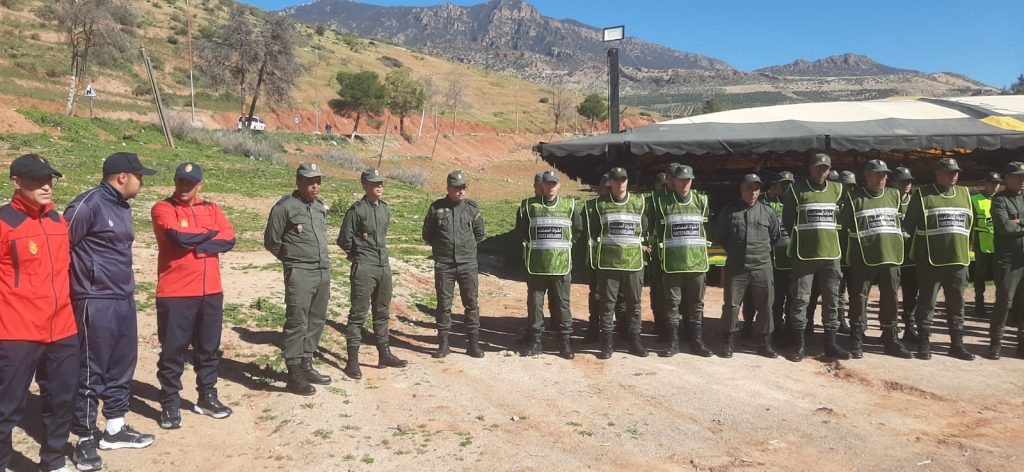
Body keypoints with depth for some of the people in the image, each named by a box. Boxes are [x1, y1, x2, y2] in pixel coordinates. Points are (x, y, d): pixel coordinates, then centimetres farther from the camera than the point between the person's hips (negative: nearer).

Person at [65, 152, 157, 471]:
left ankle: (115, 429, 28)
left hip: (124, 300, 9)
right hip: (96, 303, -9)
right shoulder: (89, 204, -14)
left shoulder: (123, 207, 14)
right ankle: (85, 439, 11)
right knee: (90, 371, 0)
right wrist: (84, 282, -10)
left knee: (122, 367, 15)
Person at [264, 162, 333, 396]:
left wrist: (321, 261, 13)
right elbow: (271, 241, -4)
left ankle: (306, 366, 24)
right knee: (297, 323, -5)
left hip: (323, 272, 7)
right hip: (300, 274, -7)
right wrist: (293, 260, 5)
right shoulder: (285, 207, -8)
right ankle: (294, 375, 0)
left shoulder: (320, 206, 14)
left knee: (316, 322, 13)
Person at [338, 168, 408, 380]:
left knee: (382, 313, 15)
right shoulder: (357, 210, -12)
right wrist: (358, 255, 4)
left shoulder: (385, 209, 11)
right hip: (364, 269, -7)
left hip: (384, 266, 7)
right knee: (358, 314, -4)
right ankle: (352, 361, 1)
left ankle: (384, 354, 24)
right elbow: (344, 240, -8)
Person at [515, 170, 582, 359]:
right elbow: (520, 230, 11)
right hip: (536, 265, 0)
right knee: (534, 303, 5)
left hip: (561, 265, 0)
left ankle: (565, 340, 15)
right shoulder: (529, 205, 1)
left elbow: (578, 229, 14)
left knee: (562, 304, 5)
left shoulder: (569, 205, 4)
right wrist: (531, 244, 6)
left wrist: (563, 245, 10)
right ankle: (535, 341, 15)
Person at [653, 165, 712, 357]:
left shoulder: (701, 201, 6)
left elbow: (707, 229, 15)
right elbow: (657, 232, 5)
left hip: (697, 262, 2)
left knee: (696, 304, 9)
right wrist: (659, 257, 5)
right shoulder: (662, 203, 0)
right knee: (672, 304, 4)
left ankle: (697, 342, 18)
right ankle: (673, 343, 12)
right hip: (671, 263, -2)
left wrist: (703, 254, 14)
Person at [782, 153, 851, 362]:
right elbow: (787, 221, 4)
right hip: (804, 254, -3)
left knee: (832, 299, 7)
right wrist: (797, 243, 3)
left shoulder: (836, 190, 10)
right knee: (800, 299, -2)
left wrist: (833, 239, 11)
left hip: (831, 253, 3)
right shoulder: (796, 190, 0)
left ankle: (830, 344, 17)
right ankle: (799, 344, 8)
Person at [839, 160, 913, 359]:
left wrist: (898, 242, 16)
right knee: (859, 298, -2)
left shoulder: (893, 195, 12)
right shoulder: (854, 197, -1)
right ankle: (857, 342, 5)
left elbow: (898, 221, 22)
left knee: (891, 298, 8)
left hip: (891, 256, 4)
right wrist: (856, 239, -2)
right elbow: (842, 223, 0)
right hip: (863, 258, -4)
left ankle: (891, 340, 19)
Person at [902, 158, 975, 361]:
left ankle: (957, 344, 19)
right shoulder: (922, 194, -3)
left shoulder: (964, 193, 13)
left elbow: (968, 223, 19)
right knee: (927, 302, 1)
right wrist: (915, 250, -3)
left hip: (958, 260, 5)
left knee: (957, 304, 10)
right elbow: (909, 225, -2)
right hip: (930, 260, -5)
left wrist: (965, 250, 15)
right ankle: (924, 343, 9)